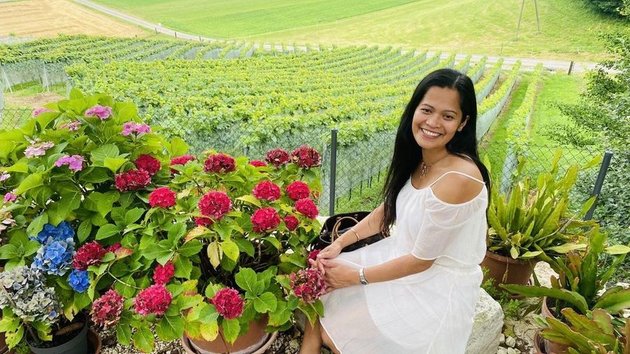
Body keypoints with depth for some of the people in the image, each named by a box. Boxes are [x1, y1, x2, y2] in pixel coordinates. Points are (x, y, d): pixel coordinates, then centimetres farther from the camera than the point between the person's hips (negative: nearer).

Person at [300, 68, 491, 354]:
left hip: (437, 286, -7)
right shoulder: (417, 158, -5)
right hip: (402, 256, 7)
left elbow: (421, 259, -23)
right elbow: (387, 210, 7)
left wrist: (356, 276, -15)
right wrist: (339, 243, -3)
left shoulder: (458, 177, -30)